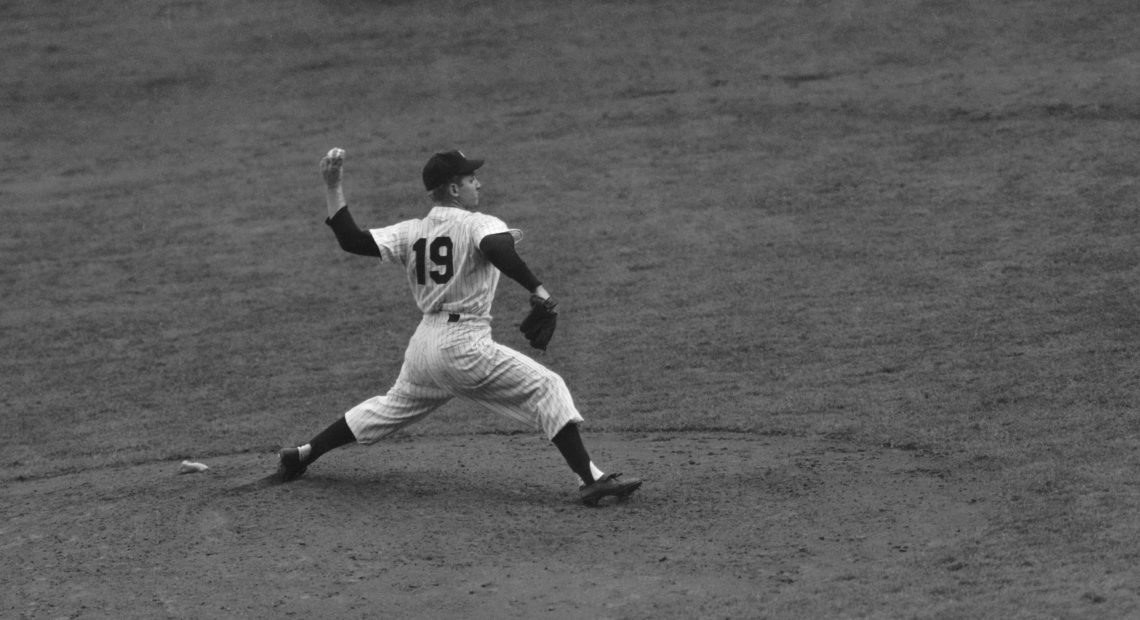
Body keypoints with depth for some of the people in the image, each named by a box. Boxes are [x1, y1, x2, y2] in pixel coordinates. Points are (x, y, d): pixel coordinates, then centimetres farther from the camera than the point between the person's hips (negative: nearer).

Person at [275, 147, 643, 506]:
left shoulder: (411, 233, 11)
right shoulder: (479, 225, -7)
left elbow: (351, 240, 4)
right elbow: (497, 250, -30)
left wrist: (333, 186, 11)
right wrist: (536, 289, -28)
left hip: (423, 346, 7)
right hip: (464, 346, -7)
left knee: (392, 407, 29)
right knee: (546, 388, -5)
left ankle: (303, 455, 34)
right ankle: (590, 479, -17)